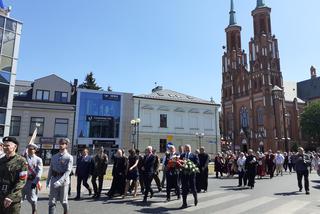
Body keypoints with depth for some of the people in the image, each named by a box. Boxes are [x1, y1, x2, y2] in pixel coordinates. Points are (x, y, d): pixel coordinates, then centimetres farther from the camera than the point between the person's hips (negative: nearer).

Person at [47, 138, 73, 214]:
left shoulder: (69, 157, -8)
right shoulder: (54, 156, 10)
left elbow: (68, 171, -16)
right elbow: (50, 169, 15)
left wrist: (60, 181, -25)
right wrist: (48, 180, 8)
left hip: (64, 180, -4)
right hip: (54, 179, 4)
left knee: (63, 200, 10)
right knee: (52, 200, 2)